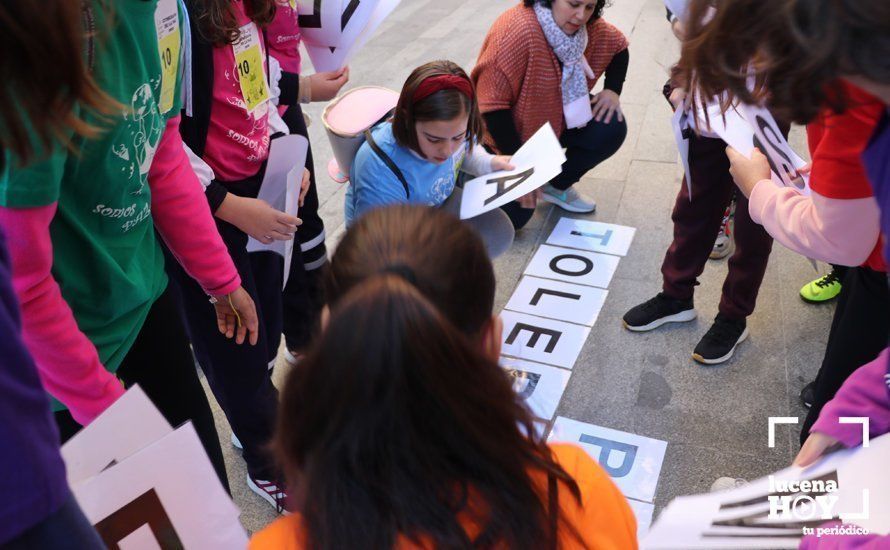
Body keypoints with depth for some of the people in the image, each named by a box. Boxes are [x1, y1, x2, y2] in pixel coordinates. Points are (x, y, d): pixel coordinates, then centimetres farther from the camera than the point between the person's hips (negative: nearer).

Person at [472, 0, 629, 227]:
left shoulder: (589, 27, -11)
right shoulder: (518, 30, -32)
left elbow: (618, 46, 10)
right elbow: (492, 104, -31)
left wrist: (612, 90, -10)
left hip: (556, 119, 6)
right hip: (507, 130, -6)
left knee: (611, 129, -15)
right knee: (513, 216, -15)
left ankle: (557, 185, 9)